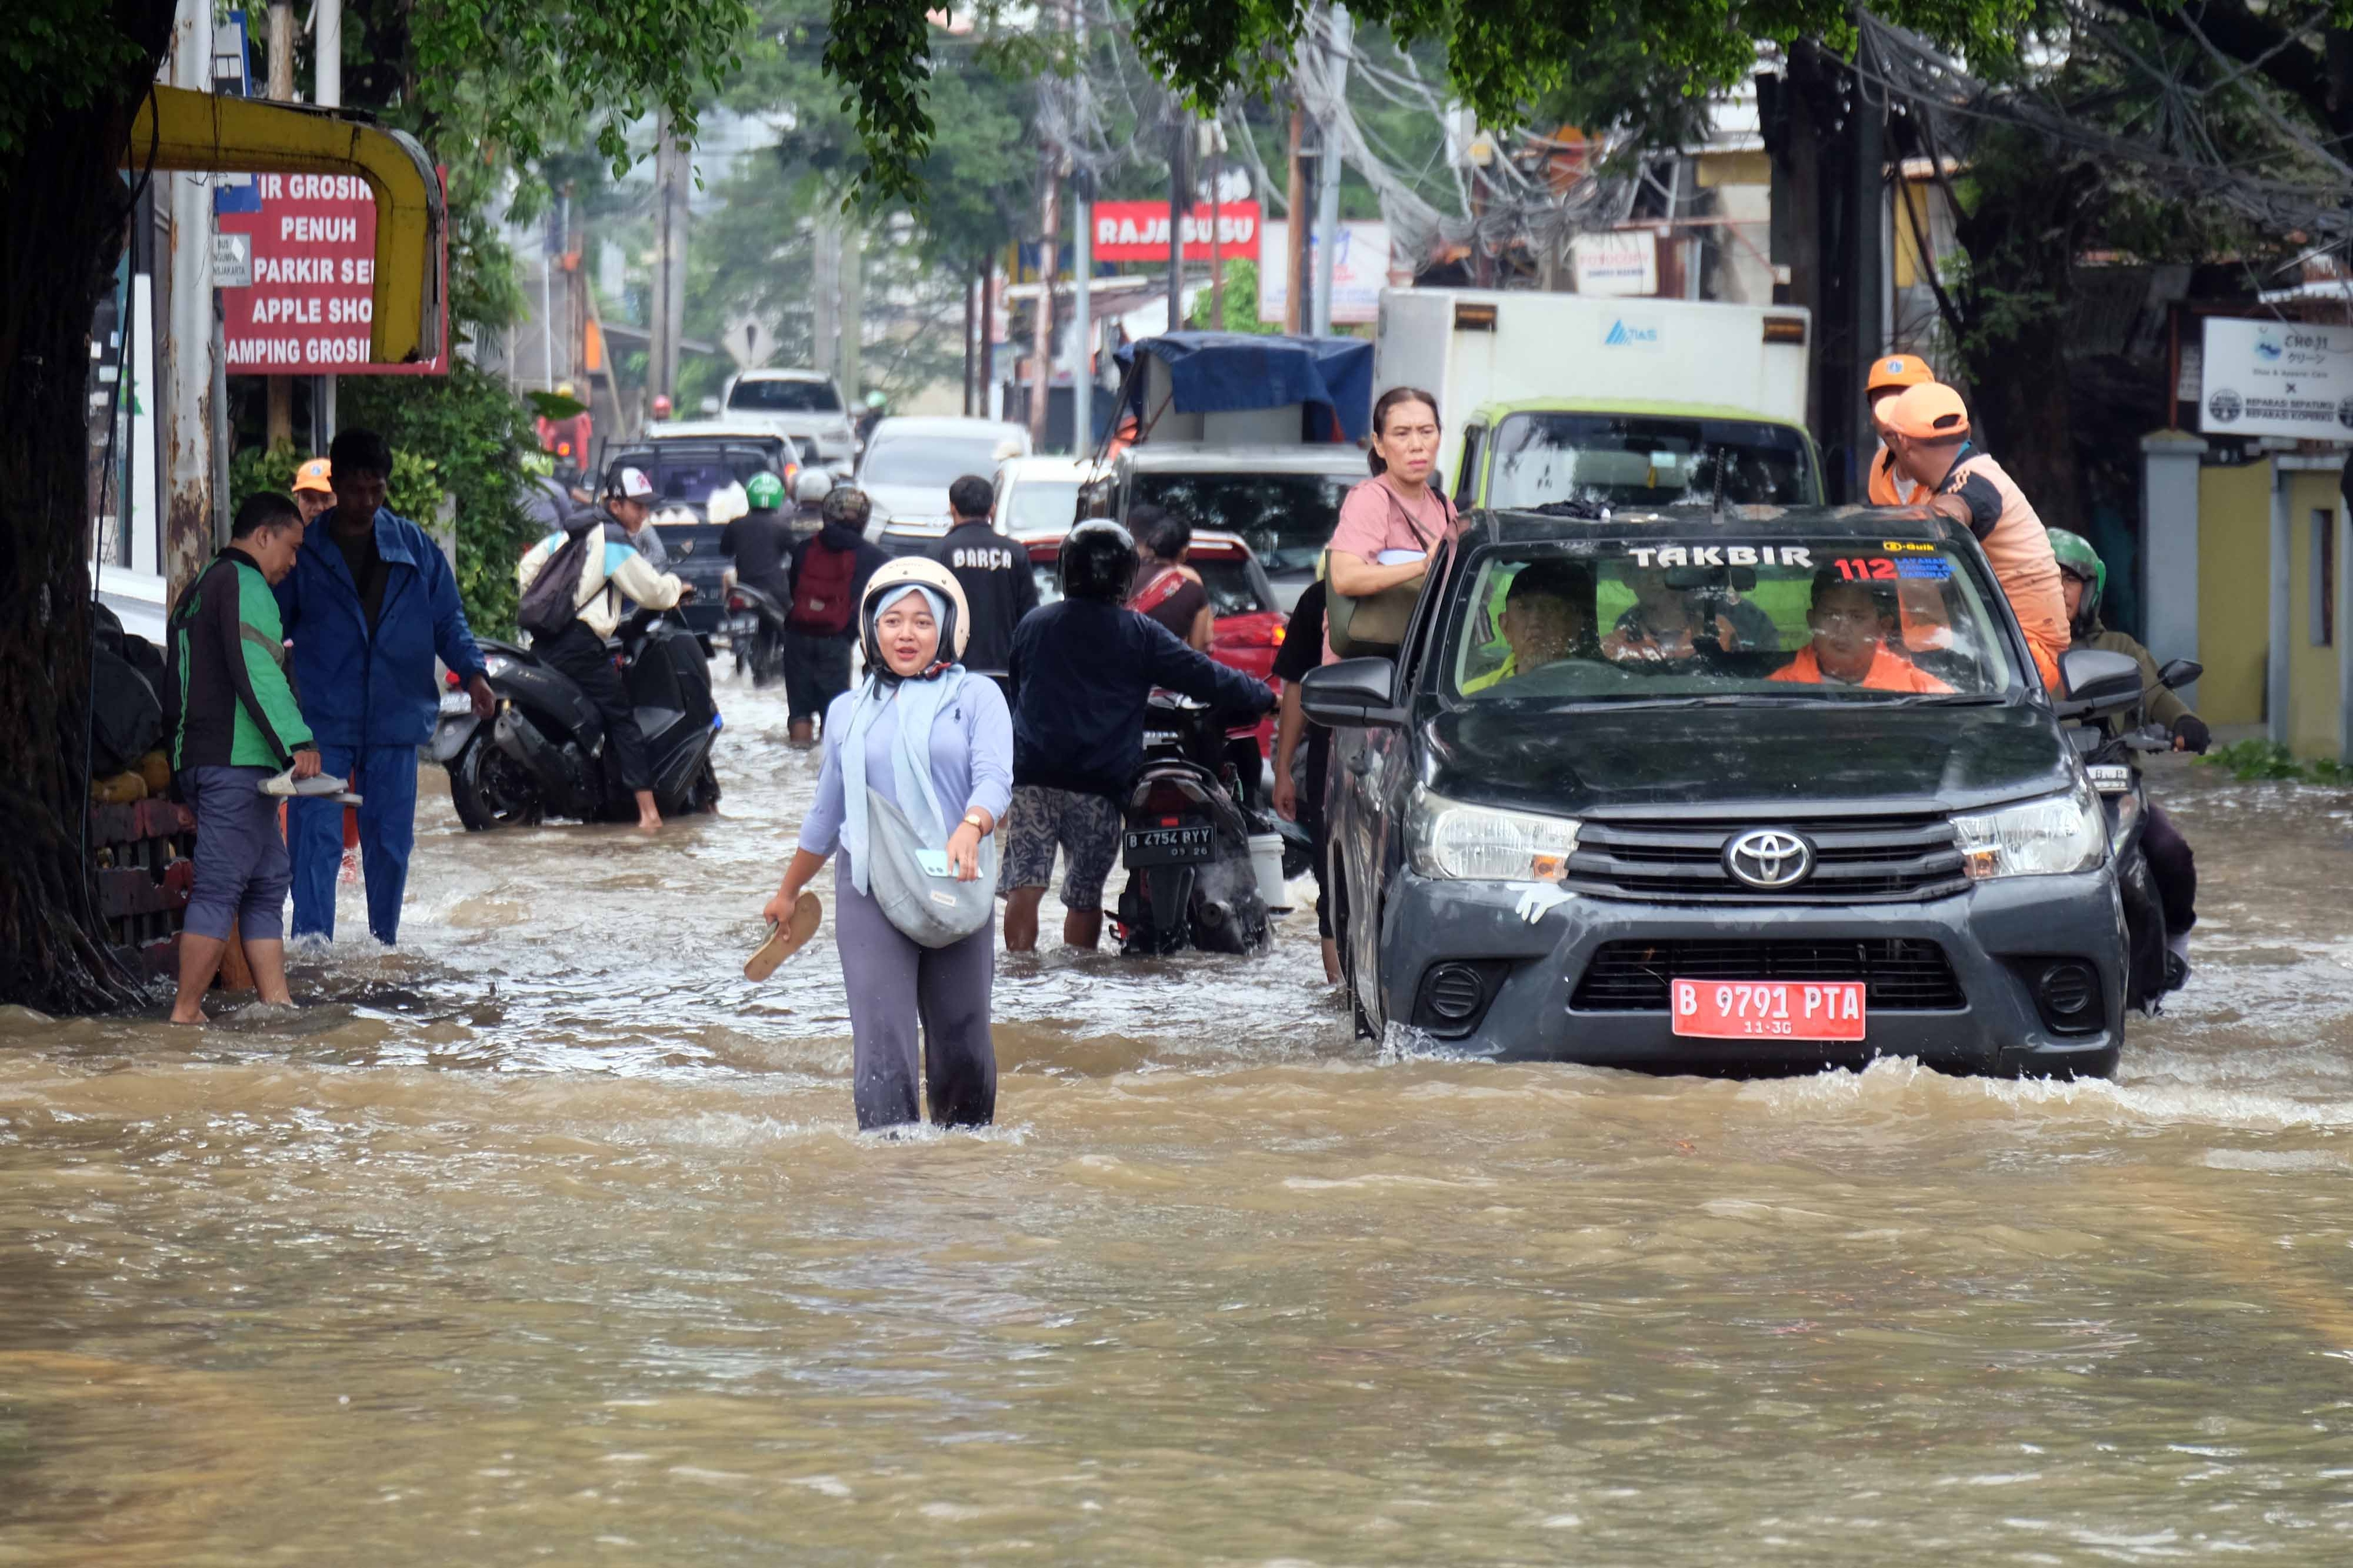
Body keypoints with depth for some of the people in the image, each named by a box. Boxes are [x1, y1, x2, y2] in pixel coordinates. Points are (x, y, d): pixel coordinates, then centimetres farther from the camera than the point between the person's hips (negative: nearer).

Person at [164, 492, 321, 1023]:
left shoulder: (200, 589, 23)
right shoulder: (244, 585, -7)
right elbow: (256, 672, -20)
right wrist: (298, 741, -25)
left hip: (196, 756, 10)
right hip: (237, 761, -10)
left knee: (268, 882, 12)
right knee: (220, 888, -10)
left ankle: (276, 1001, 8)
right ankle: (186, 1015, -11)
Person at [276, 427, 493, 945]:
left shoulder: (416, 548, 8)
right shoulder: (305, 549, 3)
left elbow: (448, 619, 10)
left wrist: (472, 672, -6)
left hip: (394, 718, 2)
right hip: (322, 722, -2)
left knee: (390, 840, 9)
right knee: (316, 838, -12)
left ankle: (384, 944, 21)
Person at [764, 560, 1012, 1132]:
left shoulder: (977, 697, 7)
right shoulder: (848, 712, 15)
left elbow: (995, 778, -9)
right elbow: (825, 816, 27)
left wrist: (970, 830, -31)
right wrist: (788, 893, 35)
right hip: (868, 890, 1)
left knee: (961, 1040, 3)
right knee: (881, 1041, -12)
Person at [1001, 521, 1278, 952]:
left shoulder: (1033, 626, 13)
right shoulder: (1138, 634, 1)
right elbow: (1203, 677, 3)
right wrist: (1265, 697, 18)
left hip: (1032, 776, 2)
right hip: (1097, 787, -2)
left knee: (1025, 885, -5)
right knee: (1085, 895, 6)